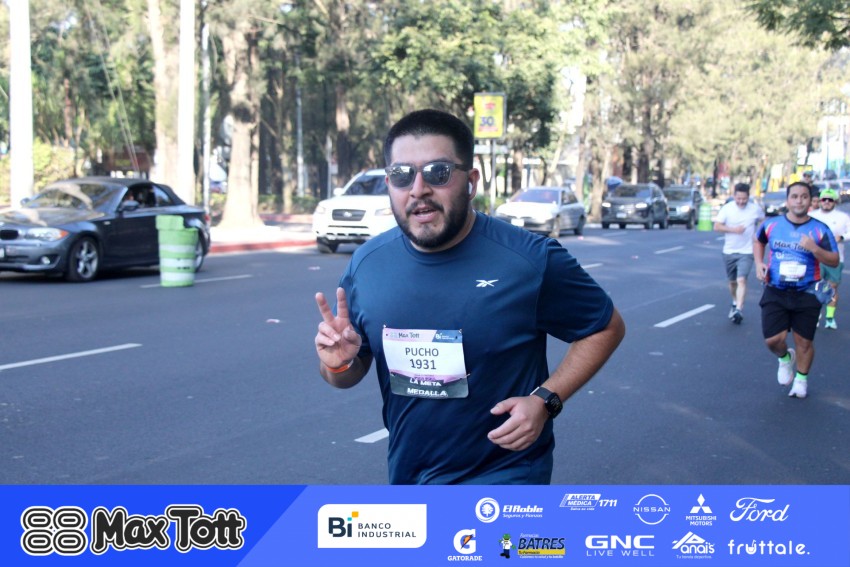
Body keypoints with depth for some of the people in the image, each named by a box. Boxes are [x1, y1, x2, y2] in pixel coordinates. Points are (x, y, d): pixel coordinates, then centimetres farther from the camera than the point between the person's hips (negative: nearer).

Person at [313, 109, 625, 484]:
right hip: (406, 475, 5)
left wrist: (546, 400, -15)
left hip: (500, 475, -4)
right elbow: (352, 372, 8)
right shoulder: (367, 264, -5)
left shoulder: (531, 260, -18)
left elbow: (607, 327, -3)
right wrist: (338, 364, -16)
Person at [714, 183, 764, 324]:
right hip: (729, 251, 2)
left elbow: (763, 222, 15)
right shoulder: (727, 208, -6)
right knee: (732, 281, 16)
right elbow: (717, 226, -11)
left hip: (746, 252, -2)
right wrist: (733, 229, -25)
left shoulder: (756, 209, -4)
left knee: (741, 280, -18)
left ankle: (739, 310, -24)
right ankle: (735, 303, 40)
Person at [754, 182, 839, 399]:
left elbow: (834, 261, -6)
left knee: (804, 342, 8)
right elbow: (758, 241, 22)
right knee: (773, 340, -8)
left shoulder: (820, 230, -5)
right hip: (775, 292, 1)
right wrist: (759, 263, 5)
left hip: (807, 294, -1)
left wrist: (814, 248, -23)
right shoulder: (771, 224, 0)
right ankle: (785, 358, 28)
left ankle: (801, 378, 33)